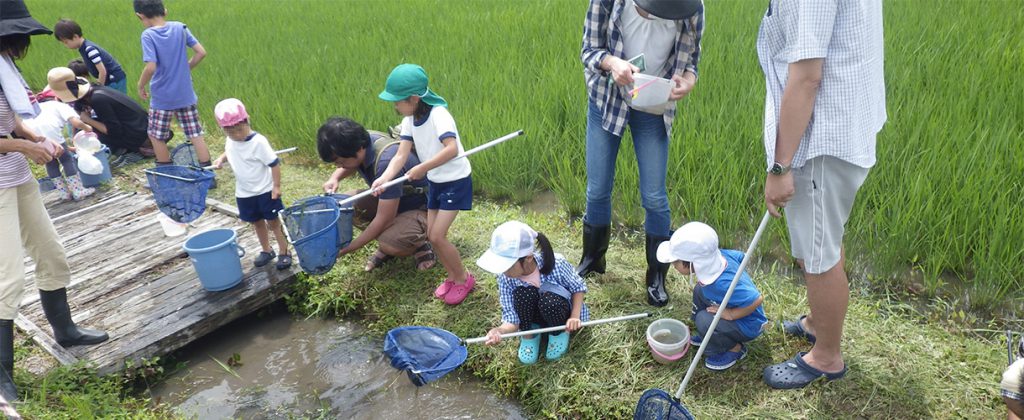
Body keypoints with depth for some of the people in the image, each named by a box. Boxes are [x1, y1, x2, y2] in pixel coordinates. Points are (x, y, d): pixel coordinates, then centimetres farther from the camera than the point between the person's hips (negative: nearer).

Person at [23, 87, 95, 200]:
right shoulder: (60, 105, 24)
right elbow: (76, 123, 3)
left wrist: (69, 148, 44)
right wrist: (86, 128, 24)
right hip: (49, 132, -5)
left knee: (50, 163, 23)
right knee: (67, 159, 13)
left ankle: (64, 193, 24)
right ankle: (78, 191, 13)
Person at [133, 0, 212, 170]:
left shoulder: (148, 35, -14)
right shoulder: (180, 27, -3)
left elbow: (151, 67, -23)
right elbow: (201, 52, -4)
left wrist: (141, 86, -6)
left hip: (162, 97, -4)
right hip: (185, 94, 4)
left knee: (156, 136, 15)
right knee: (196, 135, 8)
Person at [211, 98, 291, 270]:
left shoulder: (258, 142, -21)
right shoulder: (230, 142, -2)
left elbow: (274, 163, -18)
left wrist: (276, 186, -18)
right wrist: (220, 159, 1)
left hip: (265, 191, -6)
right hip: (244, 194, 6)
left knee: (274, 222, 3)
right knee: (257, 223, 17)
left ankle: (284, 252, 16)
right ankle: (267, 251, 33)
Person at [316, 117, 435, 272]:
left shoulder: (386, 161, -36)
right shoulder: (360, 141, -12)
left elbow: (384, 218, -30)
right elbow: (350, 166, 15)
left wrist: (347, 248, -22)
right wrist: (334, 177, -9)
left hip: (422, 207, -8)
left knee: (389, 244, -34)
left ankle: (421, 244, 0)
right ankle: (389, 240, 8)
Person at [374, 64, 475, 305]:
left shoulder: (438, 114, -24)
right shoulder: (409, 120, -2)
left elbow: (452, 149, -38)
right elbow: (401, 155, -10)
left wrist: (422, 168, -35)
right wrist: (385, 178, -27)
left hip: (455, 181, -8)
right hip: (435, 182, 8)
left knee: (437, 236, -9)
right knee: (432, 235, 9)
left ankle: (464, 279, 12)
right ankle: (452, 276, 30)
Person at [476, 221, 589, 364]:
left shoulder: (556, 264, -31)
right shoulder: (505, 277, -25)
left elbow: (579, 287, -13)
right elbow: (512, 318, -23)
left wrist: (575, 316, -27)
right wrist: (500, 330, -45)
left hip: (559, 313, -1)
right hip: (532, 314, 2)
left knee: (549, 300, -37)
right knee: (522, 293, -32)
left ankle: (559, 332, -3)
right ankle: (529, 334, -3)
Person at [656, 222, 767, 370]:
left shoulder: (722, 284, -40)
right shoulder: (718, 255, -17)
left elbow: (757, 299, -38)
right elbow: (740, 256, 3)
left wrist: (730, 314, -26)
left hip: (748, 324, -8)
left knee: (704, 320, -24)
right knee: (700, 290, 6)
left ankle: (735, 349, 1)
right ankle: (709, 335, 20)